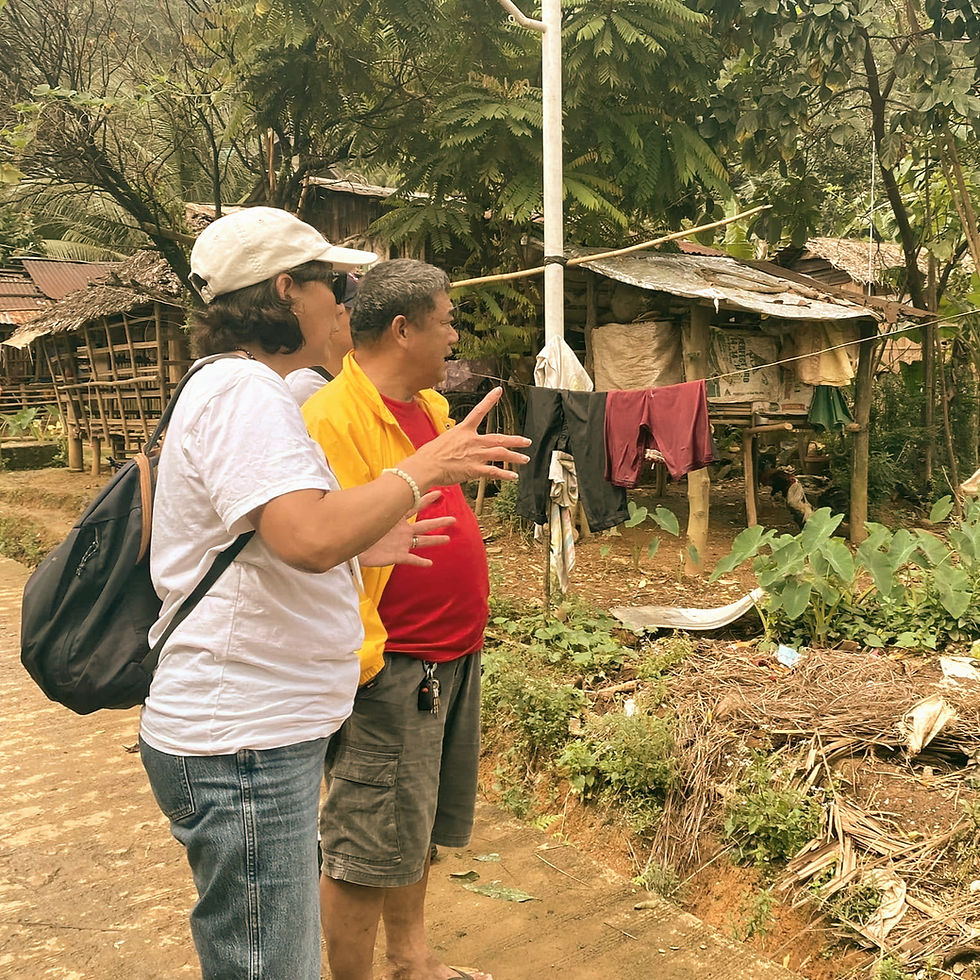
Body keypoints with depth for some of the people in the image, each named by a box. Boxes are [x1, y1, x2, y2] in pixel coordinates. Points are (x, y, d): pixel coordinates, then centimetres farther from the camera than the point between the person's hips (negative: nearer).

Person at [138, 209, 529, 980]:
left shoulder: (236, 387, 17)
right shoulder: (245, 390, -17)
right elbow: (310, 537, -30)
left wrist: (360, 551, 15)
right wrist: (424, 469, -18)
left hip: (260, 736, 11)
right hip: (244, 747, -11)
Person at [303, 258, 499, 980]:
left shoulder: (431, 407, 10)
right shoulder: (336, 417, -18)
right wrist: (363, 663, -21)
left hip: (454, 660, 9)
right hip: (391, 670, -9)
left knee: (419, 833, 22)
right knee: (366, 852, 4)